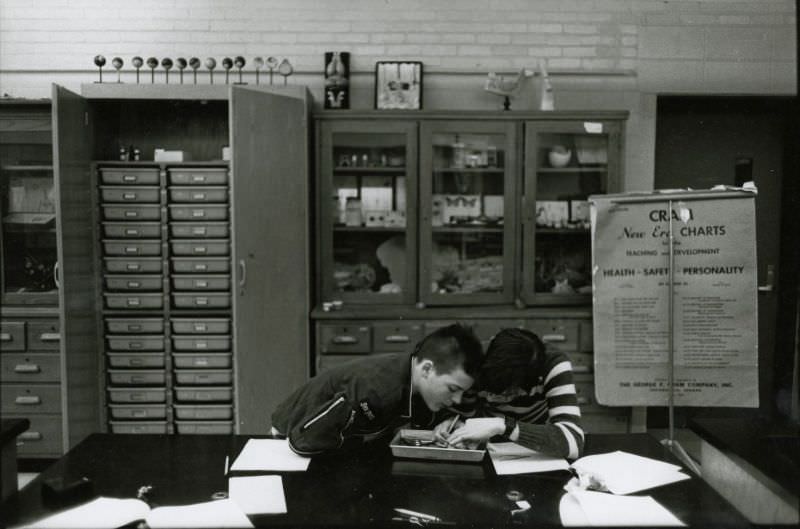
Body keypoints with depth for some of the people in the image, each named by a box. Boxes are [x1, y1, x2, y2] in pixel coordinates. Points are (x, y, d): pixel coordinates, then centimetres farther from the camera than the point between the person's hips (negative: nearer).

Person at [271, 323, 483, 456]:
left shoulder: (423, 383, -20)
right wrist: (364, 439, -28)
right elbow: (304, 441, -40)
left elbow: (426, 422, 1)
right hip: (298, 434, -5)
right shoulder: (377, 389, -44)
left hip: (342, 430, 6)